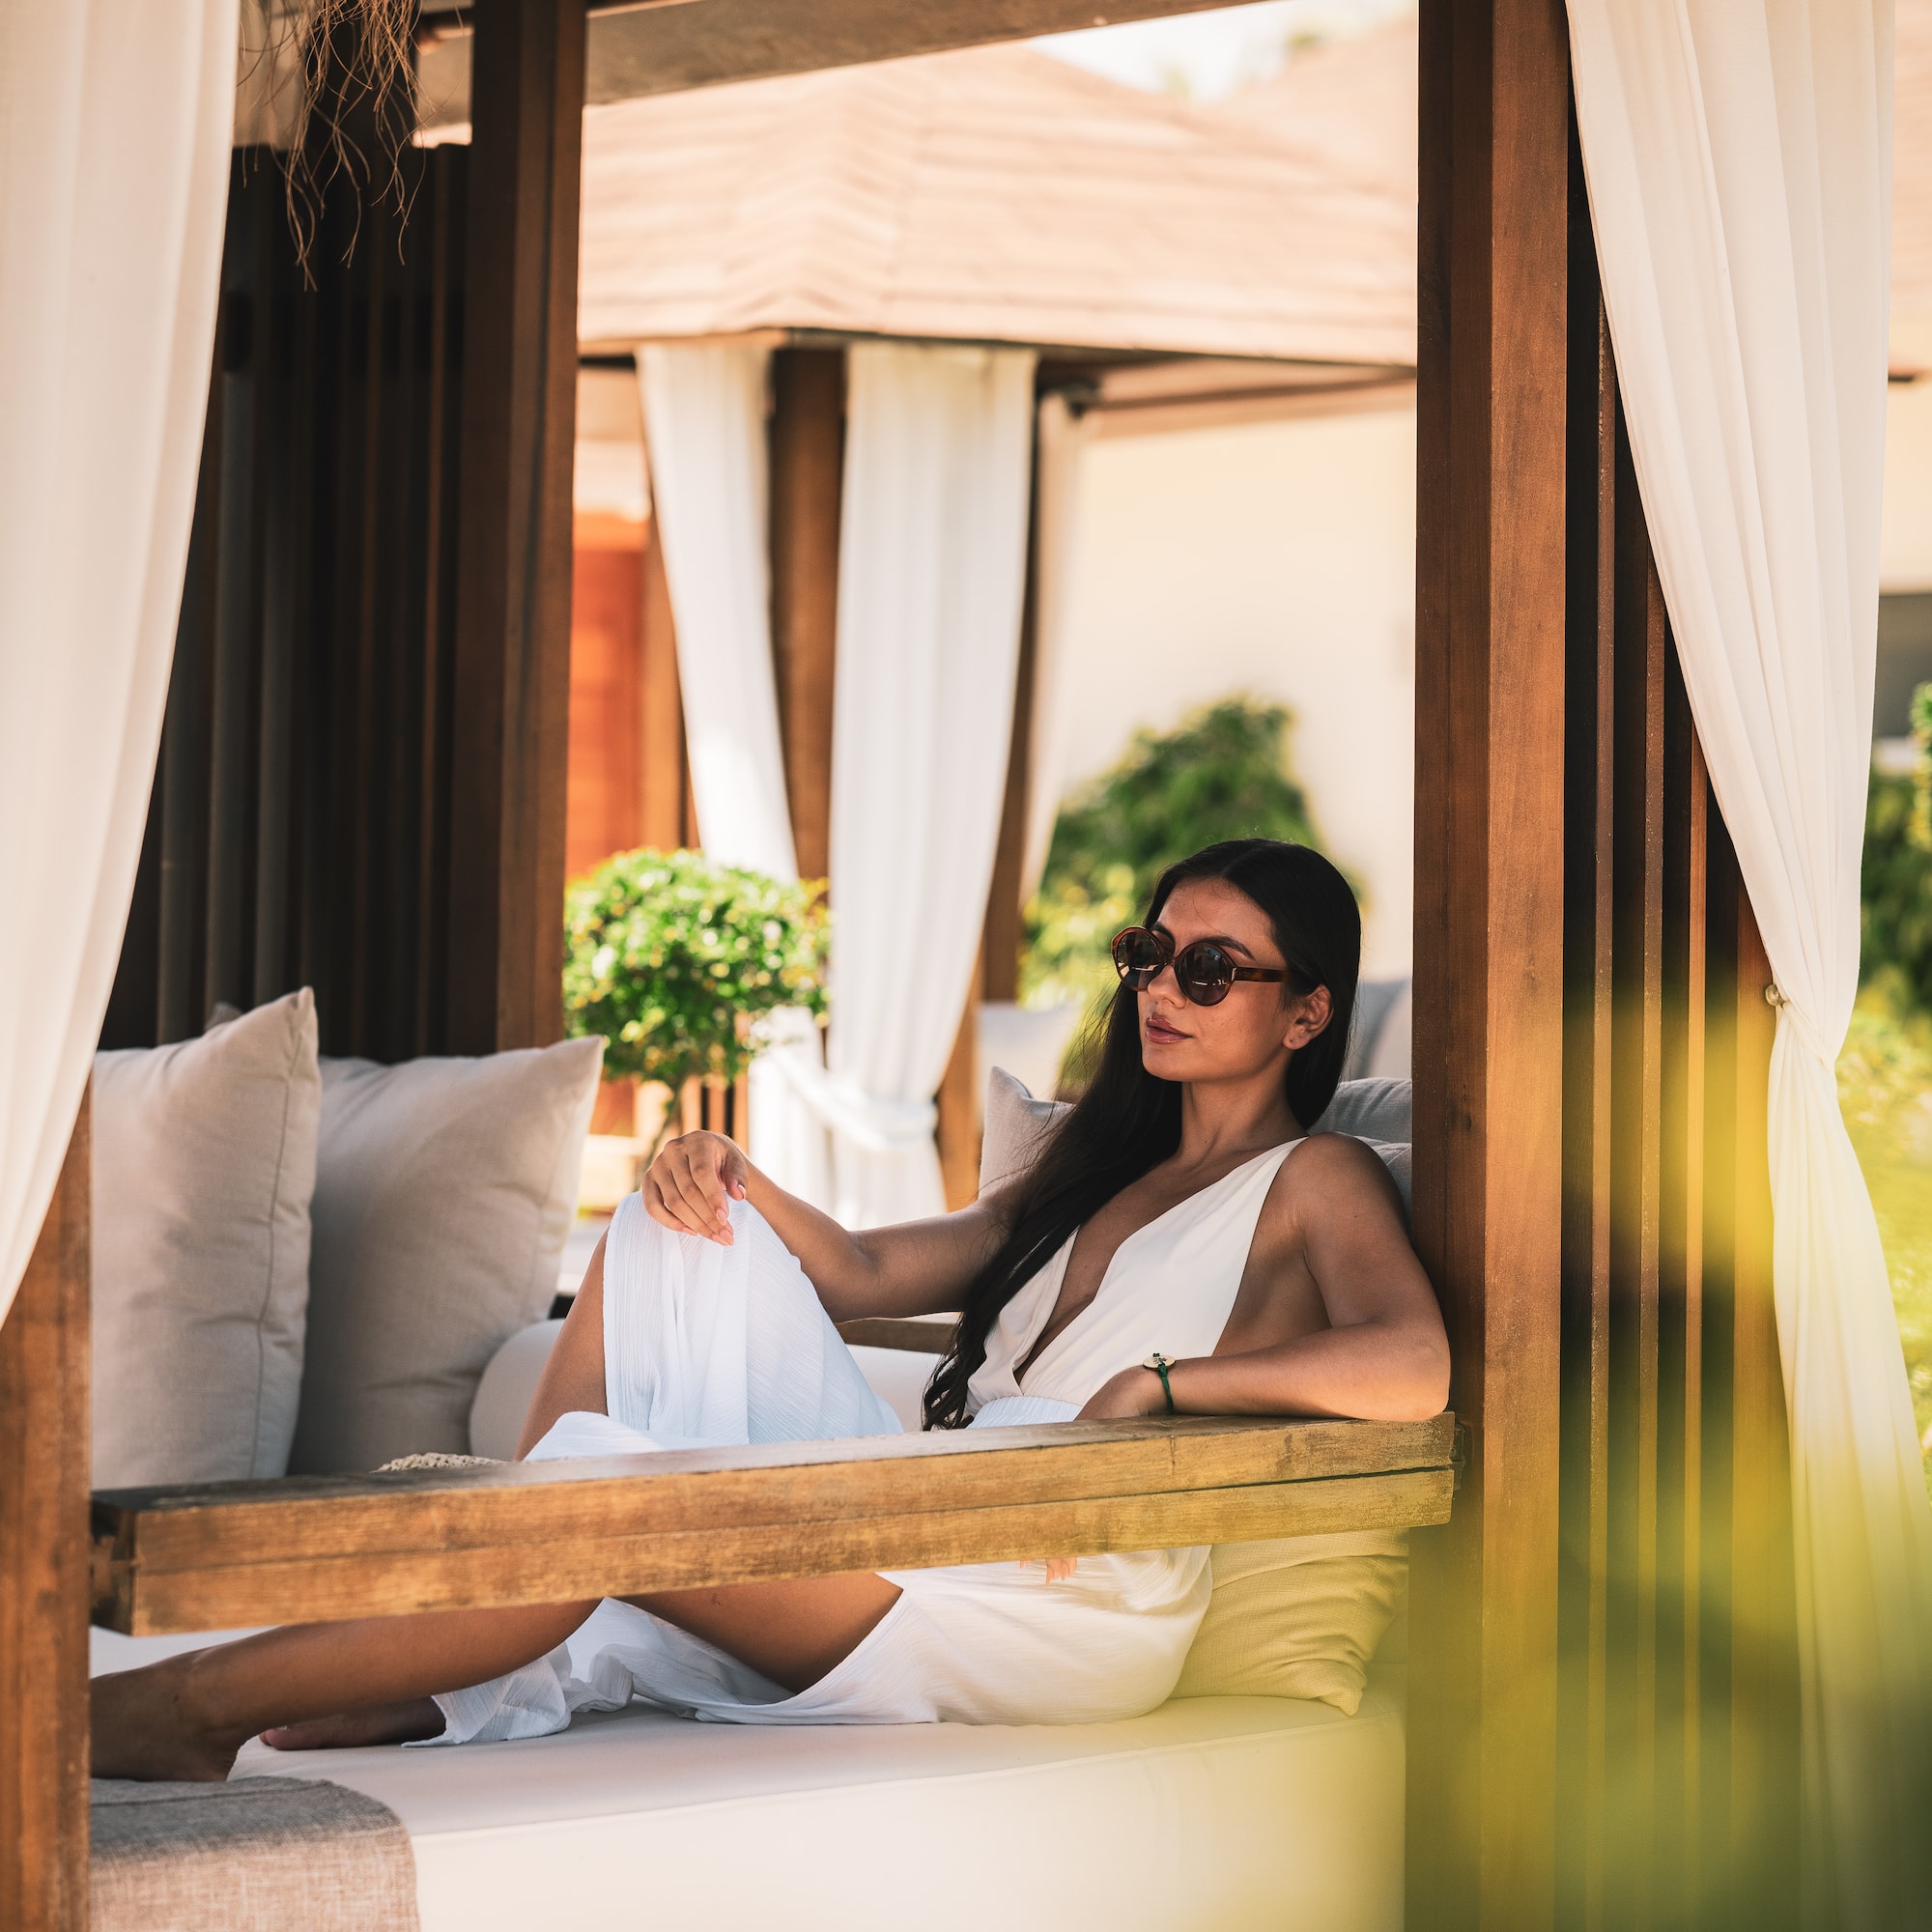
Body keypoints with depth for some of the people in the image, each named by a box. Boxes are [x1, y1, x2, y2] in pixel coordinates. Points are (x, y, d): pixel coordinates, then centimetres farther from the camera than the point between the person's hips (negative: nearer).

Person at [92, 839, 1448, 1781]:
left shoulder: (1315, 1180, 5)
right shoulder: (1095, 1172, 30)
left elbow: (1418, 1368, -16)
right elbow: (870, 1273, 21)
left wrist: (1154, 1387, -20)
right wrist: (727, 1177, 2)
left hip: (1068, 1592, -8)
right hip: (924, 1536, 8)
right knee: (681, 1227, -1)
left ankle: (189, 1709, -19)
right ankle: (469, 1668, -10)